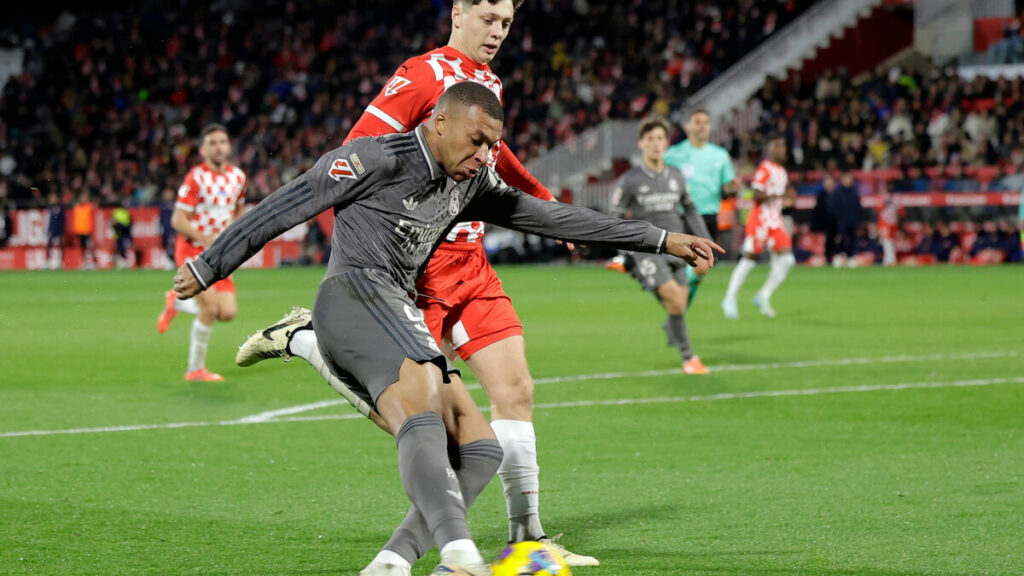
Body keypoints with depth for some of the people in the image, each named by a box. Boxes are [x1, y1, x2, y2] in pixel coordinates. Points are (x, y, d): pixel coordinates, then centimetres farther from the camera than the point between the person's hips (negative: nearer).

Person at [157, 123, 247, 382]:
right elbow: (178, 220, -14)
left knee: (228, 312, -4)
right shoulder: (196, 178, -12)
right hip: (192, 250, -6)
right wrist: (207, 240, -26)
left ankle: (177, 302, 22)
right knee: (210, 308, -18)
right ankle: (195, 369, -2)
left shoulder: (238, 177, 7)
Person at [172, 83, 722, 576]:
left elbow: (551, 217, 22)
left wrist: (662, 241, 21)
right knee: (423, 410, -34)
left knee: (480, 449, 0)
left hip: (398, 319, 10)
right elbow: (284, 207, -1)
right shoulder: (378, 159, -5)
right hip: (355, 295, -10)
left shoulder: (471, 182, 19)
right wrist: (207, 268, 2)